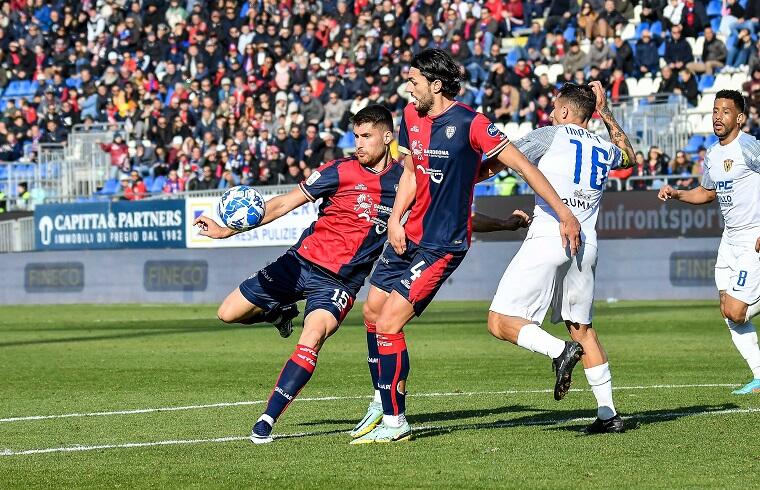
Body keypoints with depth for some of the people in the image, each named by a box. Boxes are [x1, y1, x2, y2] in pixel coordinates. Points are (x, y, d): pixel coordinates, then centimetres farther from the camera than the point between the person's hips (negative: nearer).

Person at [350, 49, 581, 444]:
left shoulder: (470, 124, -19)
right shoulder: (411, 116, 4)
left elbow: (522, 164, -16)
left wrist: (564, 213, -18)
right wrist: (395, 219, 0)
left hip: (443, 245, -8)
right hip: (408, 236, 8)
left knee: (388, 324, -13)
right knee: (372, 311, 15)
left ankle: (394, 422, -2)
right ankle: (384, 402, 33)